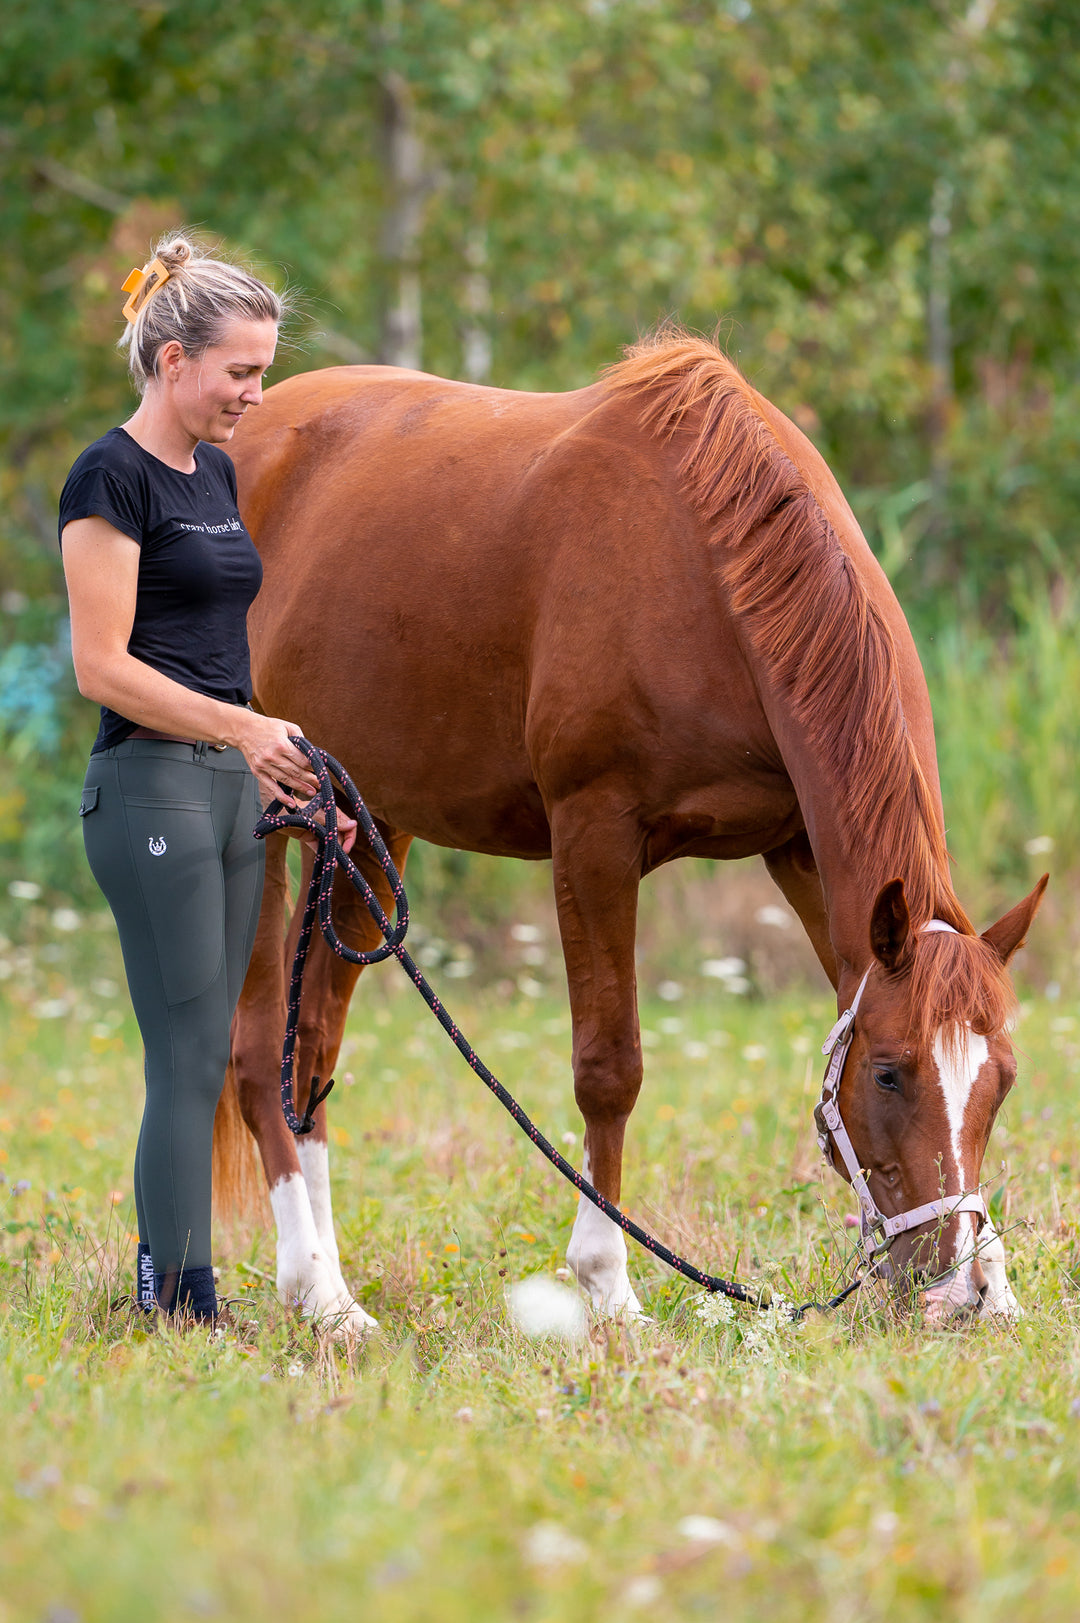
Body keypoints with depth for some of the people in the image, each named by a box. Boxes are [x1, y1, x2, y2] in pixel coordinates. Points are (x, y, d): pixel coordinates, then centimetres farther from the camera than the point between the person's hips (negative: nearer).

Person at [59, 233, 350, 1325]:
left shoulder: (216, 475, 15)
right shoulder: (113, 478, -11)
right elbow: (103, 667, -16)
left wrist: (279, 768, 16)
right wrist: (243, 728, -20)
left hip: (228, 788, 9)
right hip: (150, 788, -9)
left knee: (200, 1064, 8)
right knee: (189, 1062, -10)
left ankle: (160, 1297, 13)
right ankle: (184, 1307, -8)